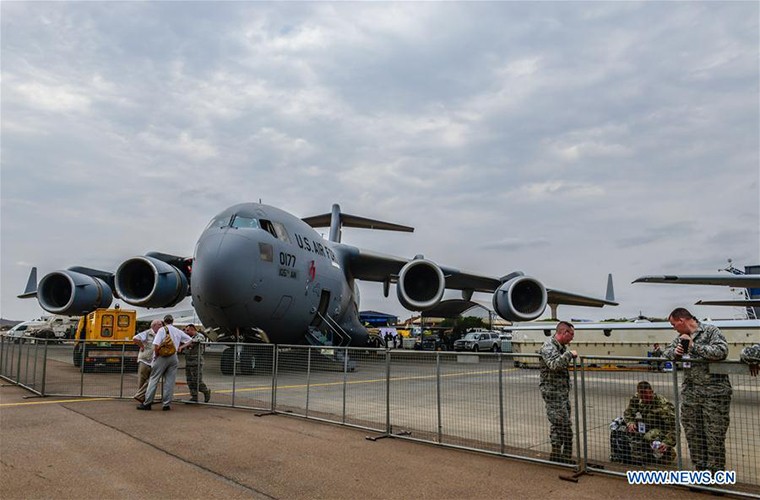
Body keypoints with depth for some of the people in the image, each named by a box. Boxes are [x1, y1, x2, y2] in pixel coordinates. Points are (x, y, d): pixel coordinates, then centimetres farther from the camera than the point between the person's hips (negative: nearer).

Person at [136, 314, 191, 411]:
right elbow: (189, 339, 19)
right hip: (173, 357, 4)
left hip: (162, 357, -3)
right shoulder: (178, 331, 9)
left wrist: (156, 355, -1)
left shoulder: (162, 330, -4)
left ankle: (147, 403, 4)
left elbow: (156, 345, -14)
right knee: (170, 381, 5)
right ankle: (167, 404, 5)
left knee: (153, 379, 4)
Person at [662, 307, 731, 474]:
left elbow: (721, 351, -21)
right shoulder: (681, 338, 13)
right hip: (690, 392, 7)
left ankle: (716, 472, 13)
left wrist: (694, 346, -18)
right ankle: (700, 469, 25)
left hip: (714, 393, -6)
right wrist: (675, 352, -4)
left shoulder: (711, 331, -7)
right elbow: (665, 353, 18)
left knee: (714, 435, 0)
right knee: (692, 434, 12)